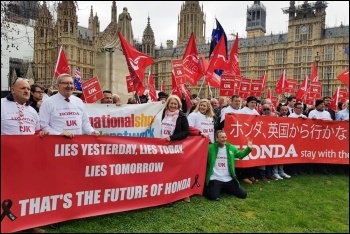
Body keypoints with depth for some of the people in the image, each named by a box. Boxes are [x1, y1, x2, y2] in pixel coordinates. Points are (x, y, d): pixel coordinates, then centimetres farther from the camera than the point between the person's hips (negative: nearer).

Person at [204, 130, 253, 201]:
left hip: (229, 179, 5)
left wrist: (249, 148, 7)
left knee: (243, 194, 2)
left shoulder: (231, 148, 8)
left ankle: (224, 189, 24)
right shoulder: (211, 148, -5)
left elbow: (240, 154, 21)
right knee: (214, 197, -23)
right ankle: (206, 189, 13)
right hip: (215, 179, -4)